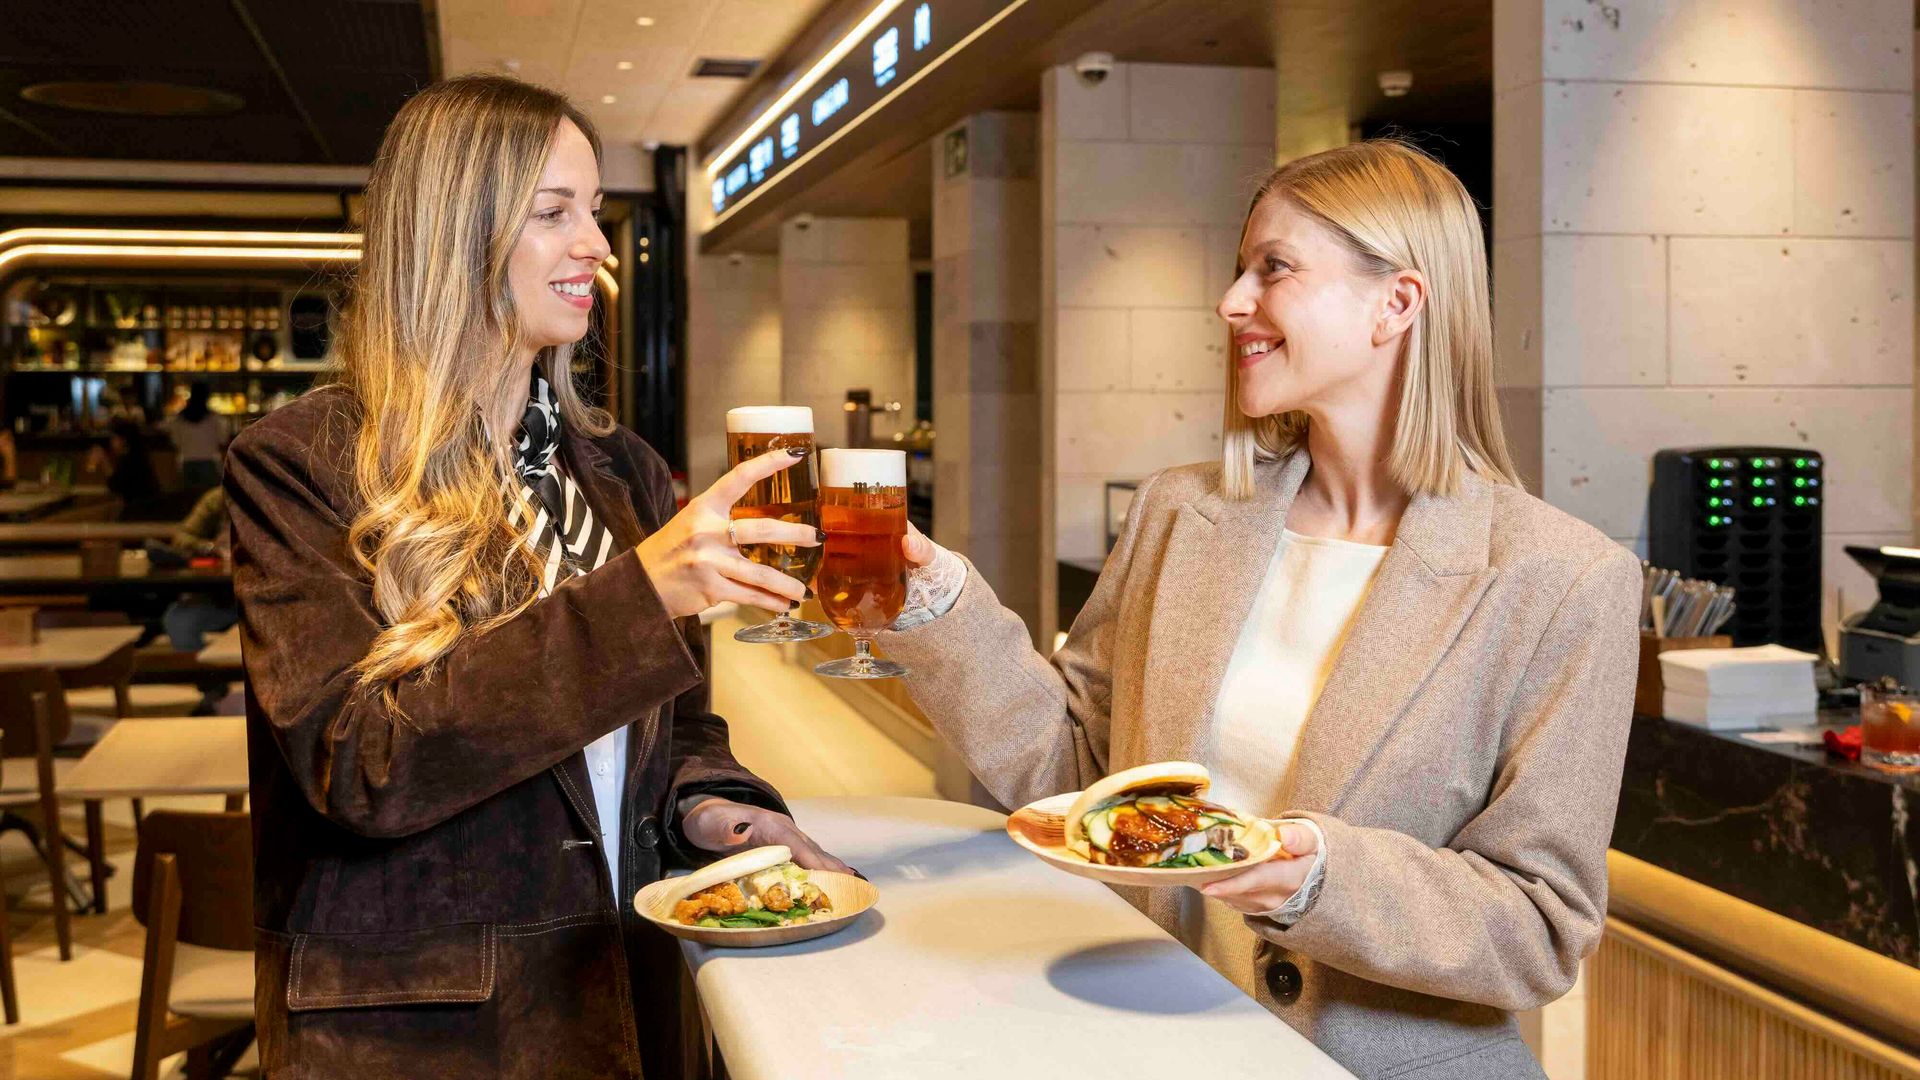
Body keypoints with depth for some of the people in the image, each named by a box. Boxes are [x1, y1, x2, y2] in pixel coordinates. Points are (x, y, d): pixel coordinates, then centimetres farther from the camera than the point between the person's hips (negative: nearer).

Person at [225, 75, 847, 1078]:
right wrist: (635, 596, -30)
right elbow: (355, 760, -23)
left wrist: (704, 801, -9)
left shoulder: (622, 469, 7)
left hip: (623, 991, 5)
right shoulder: (298, 465, -11)